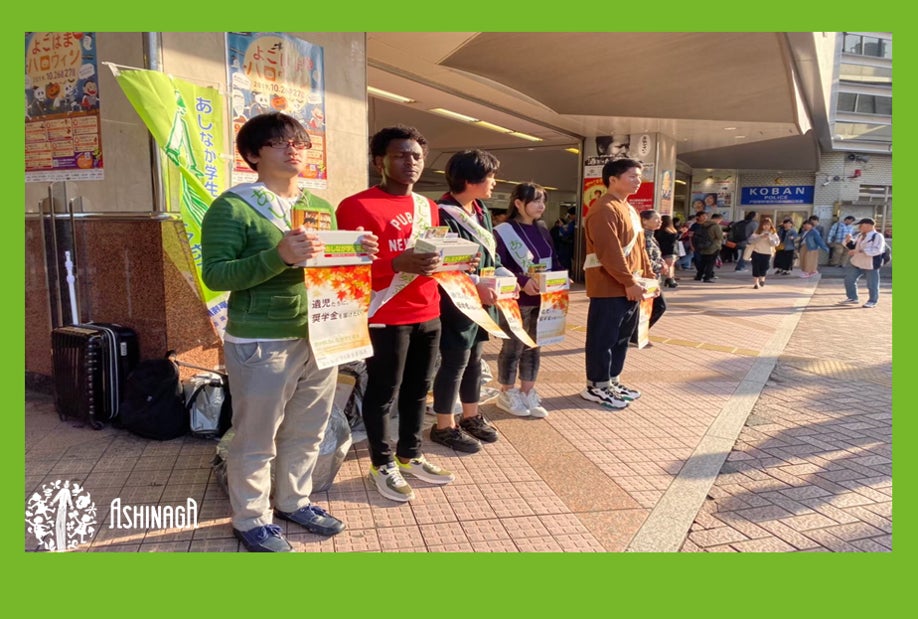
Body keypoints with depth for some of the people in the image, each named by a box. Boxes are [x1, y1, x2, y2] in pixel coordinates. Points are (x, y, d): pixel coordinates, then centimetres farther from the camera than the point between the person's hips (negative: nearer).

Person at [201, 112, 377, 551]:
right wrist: (278, 257, -27)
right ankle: (251, 519, 27)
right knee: (256, 440, 7)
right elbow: (215, 274, -15)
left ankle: (293, 501, 38)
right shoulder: (233, 207, -8)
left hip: (320, 337, 7)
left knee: (307, 432, 17)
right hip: (260, 344, -6)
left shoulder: (320, 207, 12)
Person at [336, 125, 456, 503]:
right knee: (383, 394, 4)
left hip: (428, 314, 7)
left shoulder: (428, 207, 15)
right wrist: (399, 264, -27)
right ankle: (382, 464, 22)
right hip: (385, 318, -7)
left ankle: (410, 456, 32)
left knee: (418, 390, 14)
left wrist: (440, 262, 1)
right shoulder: (357, 206, -9)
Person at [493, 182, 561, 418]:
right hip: (516, 301, -7)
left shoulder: (542, 230, 11)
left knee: (534, 347, 13)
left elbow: (554, 260, 16)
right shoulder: (503, 231, -11)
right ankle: (507, 394, 19)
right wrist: (522, 281, -26)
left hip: (543, 299, 7)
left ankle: (527, 394, 24)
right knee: (513, 348, 4)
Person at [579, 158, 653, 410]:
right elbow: (610, 252, -23)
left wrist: (648, 275, 14)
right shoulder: (605, 210, -16)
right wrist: (629, 282, -21)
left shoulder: (629, 209, 17)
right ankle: (596, 387, 10)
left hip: (630, 287, 10)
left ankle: (613, 381, 28)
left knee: (622, 338, 16)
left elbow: (638, 247, 22)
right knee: (603, 339, 0)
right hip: (609, 288, -10)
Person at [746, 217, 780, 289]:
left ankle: (762, 279, 23)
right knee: (756, 268, 1)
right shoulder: (757, 232, -4)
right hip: (757, 252, -1)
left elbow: (776, 243, -6)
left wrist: (769, 238, -22)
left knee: (764, 267, -6)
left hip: (767, 253, 1)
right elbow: (751, 240, -16)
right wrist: (761, 238, -25)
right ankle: (756, 283, 14)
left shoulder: (773, 233, 1)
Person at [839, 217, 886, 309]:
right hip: (856, 263, 8)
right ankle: (852, 298, 25)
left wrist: (860, 251, -30)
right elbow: (853, 247, 17)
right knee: (849, 280, 12)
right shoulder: (860, 235, 11)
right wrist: (849, 241, -5)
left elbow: (877, 250, -25)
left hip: (871, 264, -8)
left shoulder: (878, 236, -13)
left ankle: (872, 301, 16)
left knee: (872, 284, 2)